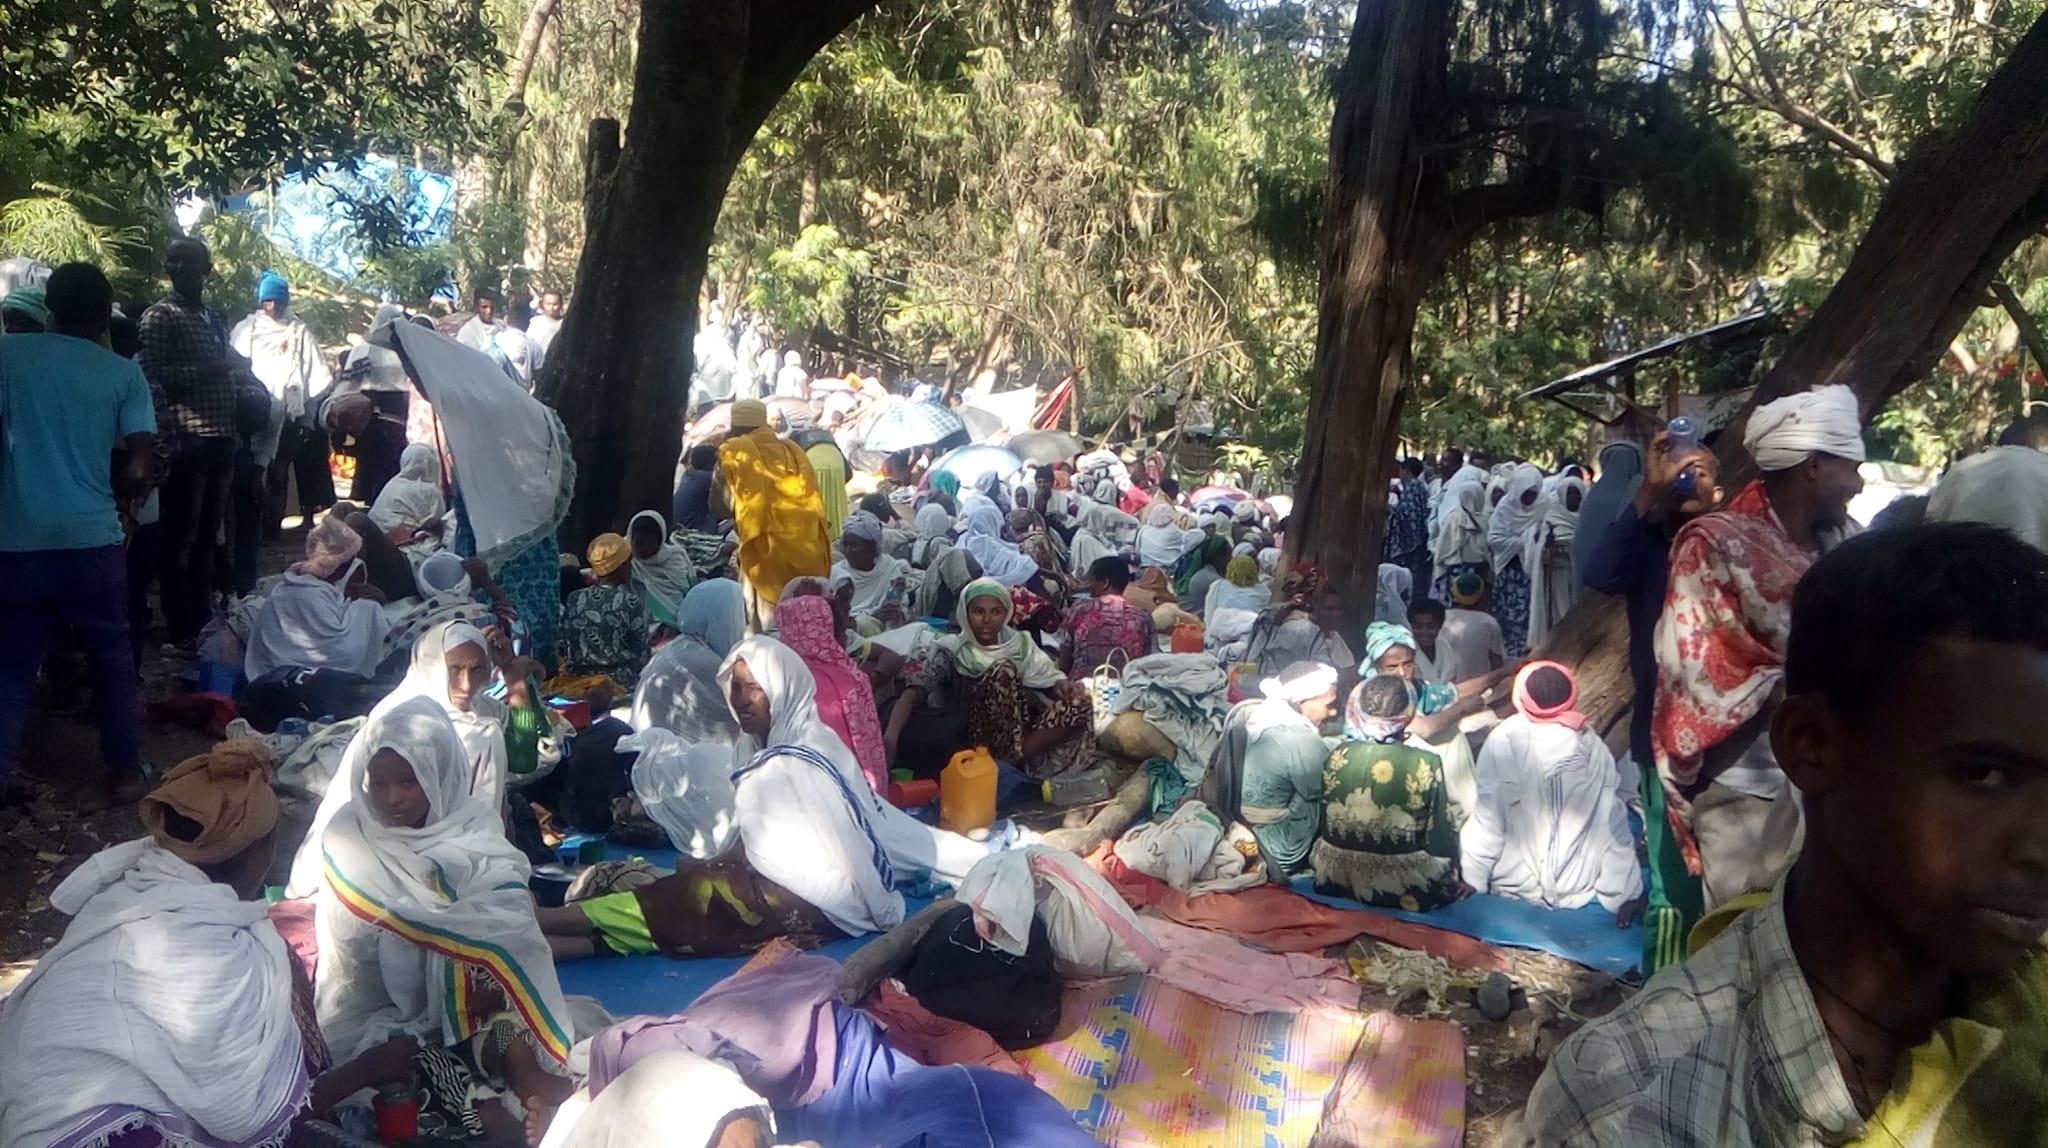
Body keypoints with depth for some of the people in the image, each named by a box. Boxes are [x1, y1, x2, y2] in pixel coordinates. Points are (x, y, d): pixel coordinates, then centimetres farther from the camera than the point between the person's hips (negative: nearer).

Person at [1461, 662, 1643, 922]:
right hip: (1577, 889, 2)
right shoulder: (1592, 746, -11)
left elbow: (1488, 820, -13)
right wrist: (1623, 896, -2)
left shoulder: (1502, 740, -15)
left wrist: (1470, 880, -5)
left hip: (1513, 884, -1)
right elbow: (1613, 825, -8)